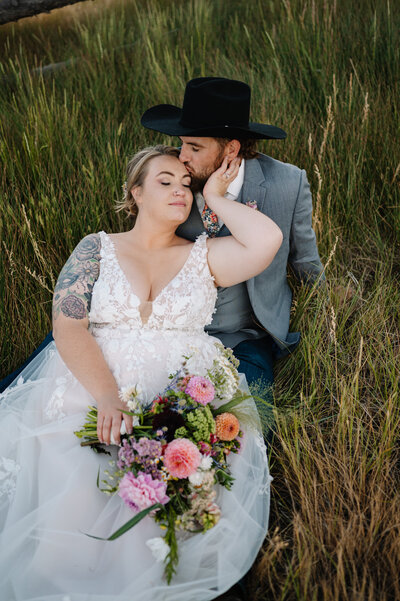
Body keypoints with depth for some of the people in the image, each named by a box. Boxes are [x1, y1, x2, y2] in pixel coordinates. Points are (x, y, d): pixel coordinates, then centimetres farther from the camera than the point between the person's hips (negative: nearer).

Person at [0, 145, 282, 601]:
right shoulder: (97, 248, 12)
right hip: (92, 388, 0)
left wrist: (216, 199, 8)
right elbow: (67, 326, -2)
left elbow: (268, 240, -7)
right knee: (75, 495, -27)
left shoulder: (204, 255, 13)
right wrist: (108, 397, -18)